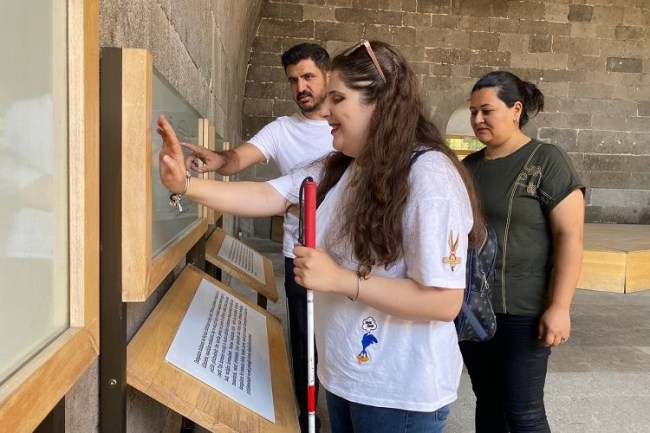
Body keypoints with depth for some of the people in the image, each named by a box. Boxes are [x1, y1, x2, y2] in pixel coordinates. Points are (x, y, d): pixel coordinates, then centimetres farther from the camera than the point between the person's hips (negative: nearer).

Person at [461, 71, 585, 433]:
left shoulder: (547, 161, -8)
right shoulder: (469, 165, 9)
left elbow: (569, 236, -13)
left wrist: (559, 307, -19)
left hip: (522, 312, -5)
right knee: (487, 402, 17)